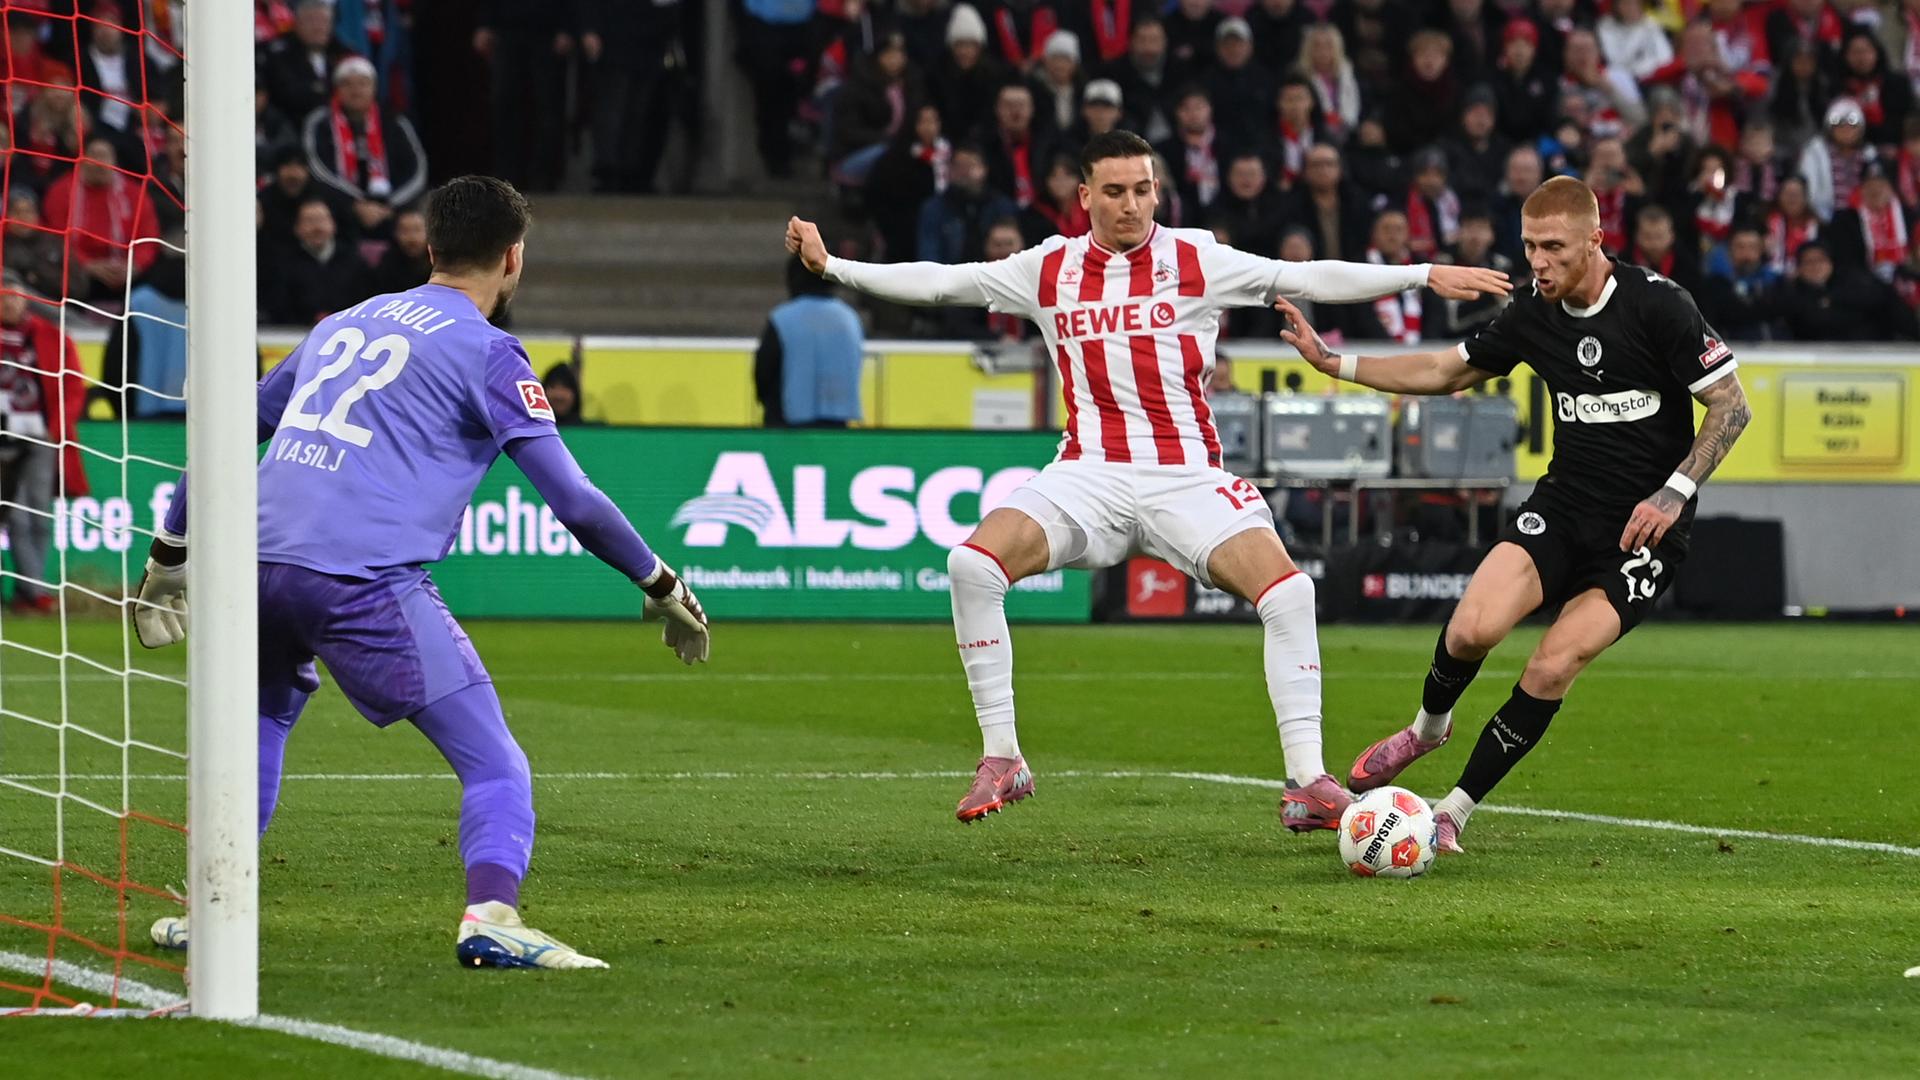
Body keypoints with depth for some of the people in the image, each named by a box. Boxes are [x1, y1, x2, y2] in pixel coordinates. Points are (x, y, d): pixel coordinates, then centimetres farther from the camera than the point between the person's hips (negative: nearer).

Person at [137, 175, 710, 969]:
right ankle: (490, 918, -25)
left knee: (262, 720, 32)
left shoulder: (345, 325, 23)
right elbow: (572, 501, -2)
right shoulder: (486, 352, 4)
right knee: (495, 766, -3)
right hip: (366, 583, -6)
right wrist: (660, 586, 8)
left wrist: (170, 553, 32)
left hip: (261, 568, 6)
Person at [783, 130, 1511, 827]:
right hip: (1088, 475, 2)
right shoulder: (1049, 270, 9)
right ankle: (1000, 761, -10)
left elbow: (1307, 279, -2)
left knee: (1289, 593, -23)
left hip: (1188, 476, -1)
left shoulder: (1196, 260, 2)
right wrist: (830, 266, 11)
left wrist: (1425, 276, -9)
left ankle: (1307, 782, -15)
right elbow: (940, 283, 14)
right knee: (974, 563, -22)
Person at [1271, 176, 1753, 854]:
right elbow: (1446, 372, 18)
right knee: (1475, 627, -20)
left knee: (1553, 667, -19)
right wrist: (1331, 362, 11)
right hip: (1562, 507, 4)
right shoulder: (1533, 315, 3)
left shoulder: (1658, 306, -14)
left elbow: (1731, 406, -9)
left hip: (1643, 529, -4)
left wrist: (1675, 492, -19)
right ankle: (1428, 728, 13)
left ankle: (1455, 810, -4)